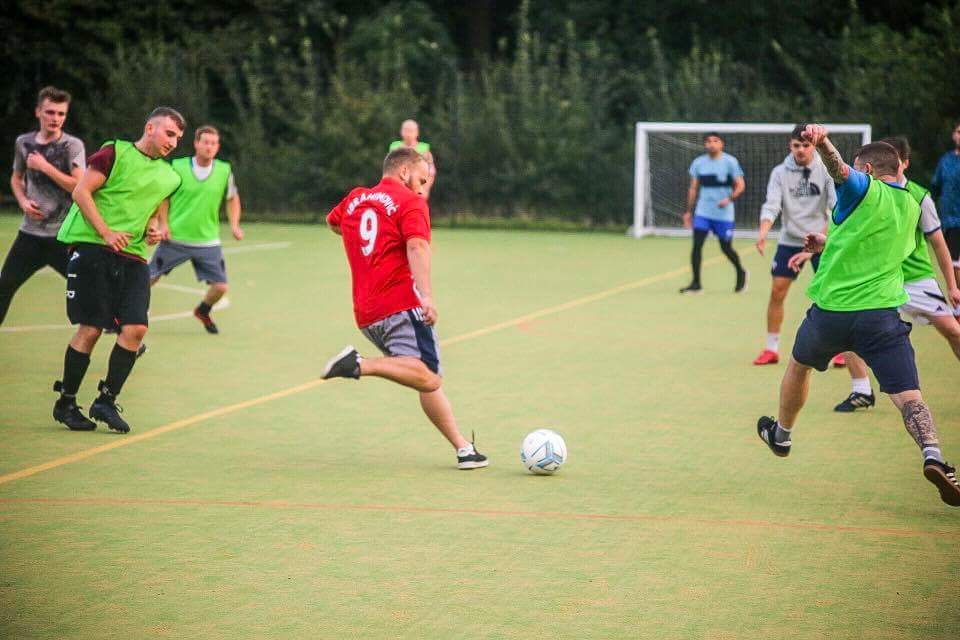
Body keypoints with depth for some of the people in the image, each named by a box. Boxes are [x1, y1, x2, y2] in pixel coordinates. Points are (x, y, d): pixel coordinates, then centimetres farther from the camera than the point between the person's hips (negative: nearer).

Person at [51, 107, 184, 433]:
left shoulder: (169, 178, 18)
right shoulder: (116, 152, -1)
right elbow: (81, 191, -6)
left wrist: (153, 229, 9)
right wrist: (106, 233, -14)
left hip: (134, 258, 6)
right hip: (92, 248, -6)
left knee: (135, 328, -9)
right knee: (90, 329, -7)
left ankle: (106, 401, 3)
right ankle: (66, 403, 9)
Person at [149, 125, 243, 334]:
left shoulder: (224, 171, -1)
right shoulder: (177, 167, -7)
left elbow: (232, 198, 14)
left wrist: (234, 225, 2)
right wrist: (164, 223, -4)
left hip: (208, 241, 2)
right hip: (175, 238, -2)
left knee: (220, 286, -2)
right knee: (149, 278, 1)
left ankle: (203, 311, 31)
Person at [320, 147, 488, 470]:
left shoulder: (354, 199, 20)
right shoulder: (411, 202, -1)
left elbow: (333, 222, 42)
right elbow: (417, 247, -18)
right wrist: (427, 296, -29)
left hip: (366, 315, 8)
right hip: (401, 306, -8)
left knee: (428, 381, 11)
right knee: (428, 378, -21)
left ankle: (463, 447, 6)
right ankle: (362, 365, -35)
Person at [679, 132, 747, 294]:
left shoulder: (730, 162, -4)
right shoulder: (698, 163, 6)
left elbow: (740, 185, -5)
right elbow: (693, 188, 13)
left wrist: (729, 199, -23)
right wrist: (688, 211, 10)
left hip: (724, 213, -3)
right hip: (703, 212, 3)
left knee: (726, 248, 5)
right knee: (696, 245, -10)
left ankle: (741, 274, 32)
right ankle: (696, 283, -5)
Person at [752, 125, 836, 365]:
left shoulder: (826, 170, -6)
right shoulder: (780, 172, -2)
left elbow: (838, 206, -12)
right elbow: (771, 205, -11)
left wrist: (824, 234, -27)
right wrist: (763, 232, -29)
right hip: (789, 241, 2)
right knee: (777, 292, -2)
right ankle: (771, 349, 9)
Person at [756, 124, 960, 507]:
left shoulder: (865, 190, -2)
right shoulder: (910, 206, 18)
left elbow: (840, 170, -27)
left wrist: (822, 141, -46)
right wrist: (830, 244, 40)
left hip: (831, 308, -3)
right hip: (884, 313, 3)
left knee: (799, 365, 26)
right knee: (907, 394, -8)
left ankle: (781, 434, 45)